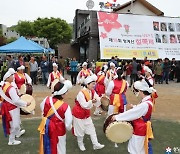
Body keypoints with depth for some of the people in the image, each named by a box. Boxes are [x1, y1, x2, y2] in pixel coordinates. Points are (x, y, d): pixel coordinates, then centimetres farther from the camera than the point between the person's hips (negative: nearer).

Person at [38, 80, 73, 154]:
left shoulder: (47, 100, -16)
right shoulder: (65, 106, -28)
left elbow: (42, 108, 7)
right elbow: (68, 124, -22)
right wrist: (69, 127, -1)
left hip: (46, 128, 4)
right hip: (58, 131, -4)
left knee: (47, 147, 27)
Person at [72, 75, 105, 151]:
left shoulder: (93, 92, -7)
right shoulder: (81, 93, -28)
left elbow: (97, 104, -8)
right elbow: (84, 105, -32)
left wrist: (100, 99, -28)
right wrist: (92, 101, -48)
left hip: (87, 114, 6)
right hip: (78, 113, -6)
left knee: (91, 128, 8)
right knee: (80, 130, 9)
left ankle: (96, 144, 16)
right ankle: (80, 144, 32)